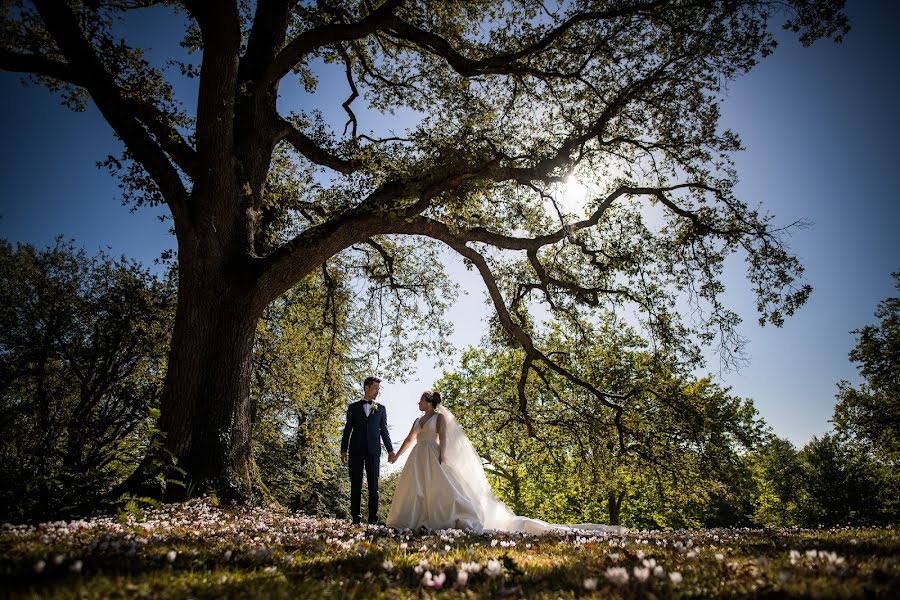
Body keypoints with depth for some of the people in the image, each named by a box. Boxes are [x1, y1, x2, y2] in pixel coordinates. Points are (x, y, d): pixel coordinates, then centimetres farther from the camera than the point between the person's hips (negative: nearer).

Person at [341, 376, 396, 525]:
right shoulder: (353, 407, 9)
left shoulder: (381, 409, 12)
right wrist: (344, 450, 3)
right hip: (356, 450, 0)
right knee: (355, 484, 2)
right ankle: (356, 518, 7)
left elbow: (384, 430, 12)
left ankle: (373, 518, 3)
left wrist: (390, 450, 5)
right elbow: (348, 429, 8)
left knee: (373, 485, -1)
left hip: (373, 451, 1)